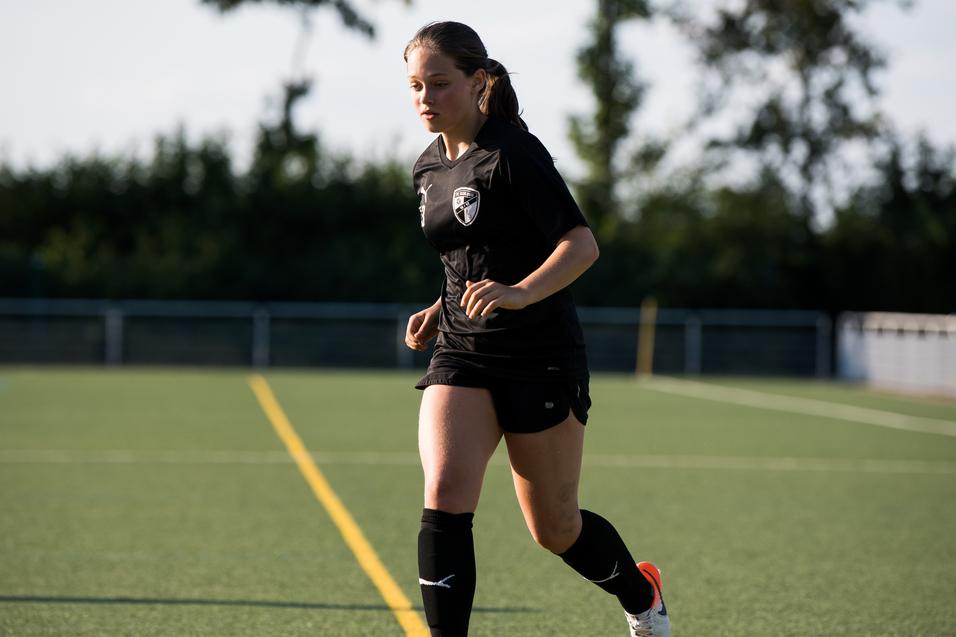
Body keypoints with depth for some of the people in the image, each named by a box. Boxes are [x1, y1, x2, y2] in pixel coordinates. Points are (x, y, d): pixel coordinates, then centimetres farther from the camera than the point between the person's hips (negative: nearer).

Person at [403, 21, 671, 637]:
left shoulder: (513, 154, -14)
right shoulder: (430, 169, 10)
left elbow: (582, 244, -20)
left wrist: (518, 293, -36)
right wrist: (440, 311, 9)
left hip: (541, 357, -6)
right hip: (461, 355, 6)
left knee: (555, 529, 7)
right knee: (445, 495, -18)